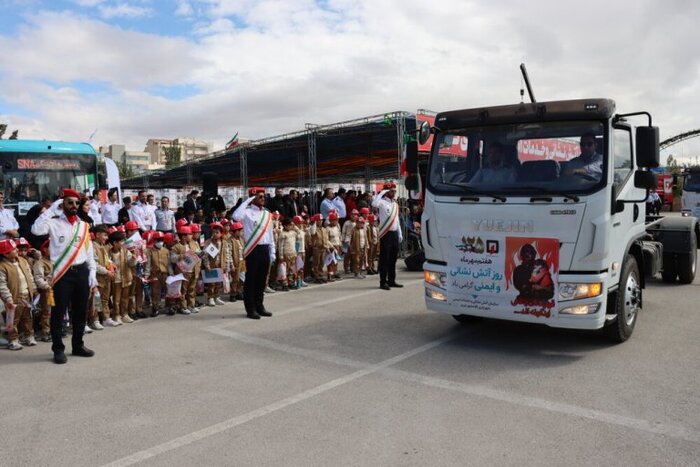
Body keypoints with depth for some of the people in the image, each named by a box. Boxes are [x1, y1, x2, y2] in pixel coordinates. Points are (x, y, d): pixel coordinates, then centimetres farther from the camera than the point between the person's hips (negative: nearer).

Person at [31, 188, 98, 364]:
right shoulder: (54, 223, -3)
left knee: (81, 311, 12)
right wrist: (51, 210, -16)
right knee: (59, 312, 1)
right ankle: (58, 349, 12)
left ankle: (78, 345, 25)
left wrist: (92, 272, 6)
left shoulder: (83, 225, 11)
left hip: (81, 271, 5)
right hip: (63, 273, -5)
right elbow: (36, 230, -24)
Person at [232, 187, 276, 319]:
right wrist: (248, 201, -19)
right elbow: (236, 216, -30)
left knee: (262, 279, 13)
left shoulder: (267, 214, 13)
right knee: (251, 279, 1)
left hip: (265, 249, 6)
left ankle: (259, 306, 23)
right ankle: (251, 309, 8)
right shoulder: (247, 212, -6)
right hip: (253, 249, -6)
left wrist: (272, 252, 13)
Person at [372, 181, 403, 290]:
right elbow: (374, 204, -32)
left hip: (395, 233, 8)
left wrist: (399, 234, 18)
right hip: (386, 234, -7)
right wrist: (382, 192, -19)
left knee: (393, 258, 12)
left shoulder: (395, 204, 16)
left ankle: (391, 280, 21)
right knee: (384, 258, -4)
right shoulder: (382, 202, -7)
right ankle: (383, 282, 1)